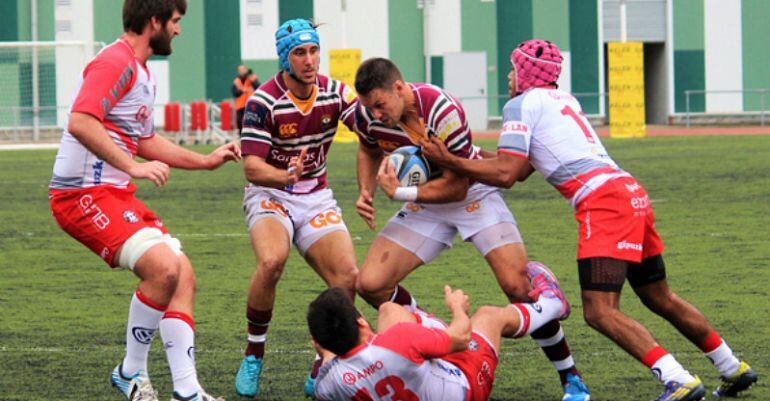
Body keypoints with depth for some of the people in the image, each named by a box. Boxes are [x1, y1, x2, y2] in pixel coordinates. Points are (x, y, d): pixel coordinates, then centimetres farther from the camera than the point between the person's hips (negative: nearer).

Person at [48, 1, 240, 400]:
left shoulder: (141, 71, 20)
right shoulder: (115, 62, -14)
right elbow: (80, 122, -26)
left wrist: (207, 160, 33)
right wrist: (132, 167, -26)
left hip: (117, 195, 11)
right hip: (85, 194, -11)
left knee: (183, 277, 5)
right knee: (164, 268, -23)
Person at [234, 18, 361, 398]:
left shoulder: (334, 93, -5)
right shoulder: (263, 102, -17)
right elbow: (251, 167, -21)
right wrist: (287, 176, -41)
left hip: (316, 197, 4)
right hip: (270, 194, -4)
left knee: (347, 278, -16)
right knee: (271, 261, -33)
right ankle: (253, 356, -13)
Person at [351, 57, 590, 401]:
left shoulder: (443, 111, -32)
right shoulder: (366, 114, -15)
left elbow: (456, 186, -25)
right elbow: (368, 151, 12)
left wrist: (400, 193, -29)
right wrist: (366, 191, -6)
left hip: (472, 195, -5)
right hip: (423, 203, 5)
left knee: (518, 287, -18)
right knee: (370, 285, -11)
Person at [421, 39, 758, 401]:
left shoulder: (521, 104, 2)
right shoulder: (563, 100, 27)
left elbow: (506, 174, -6)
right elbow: (521, 170, 29)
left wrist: (449, 161, 0)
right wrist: (466, 155, 29)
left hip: (603, 201, -9)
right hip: (632, 193, 9)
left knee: (600, 312, -14)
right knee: (660, 299, 21)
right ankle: (734, 370, 29)